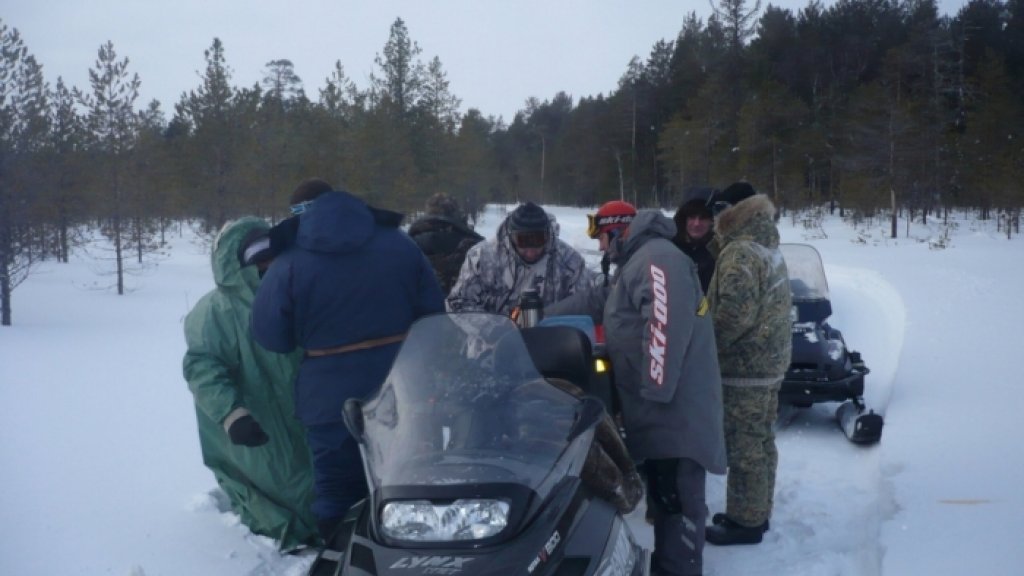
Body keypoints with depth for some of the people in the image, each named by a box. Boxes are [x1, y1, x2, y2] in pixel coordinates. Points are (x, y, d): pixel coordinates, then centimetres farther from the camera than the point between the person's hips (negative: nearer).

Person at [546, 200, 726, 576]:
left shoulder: (657, 257, -14)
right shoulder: (635, 265, 22)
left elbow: (667, 327, -24)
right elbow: (594, 301, 31)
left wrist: (654, 391, -26)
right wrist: (541, 316, 30)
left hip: (676, 406, -11)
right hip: (662, 406, 11)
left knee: (676, 496, -9)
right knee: (664, 491, 16)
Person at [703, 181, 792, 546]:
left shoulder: (739, 254, -19)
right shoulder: (768, 247, 12)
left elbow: (733, 315, -26)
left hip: (744, 367, -10)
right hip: (770, 360, 10)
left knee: (743, 448, -1)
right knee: (761, 441, 17)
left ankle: (745, 521, 8)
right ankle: (757, 512, 27)